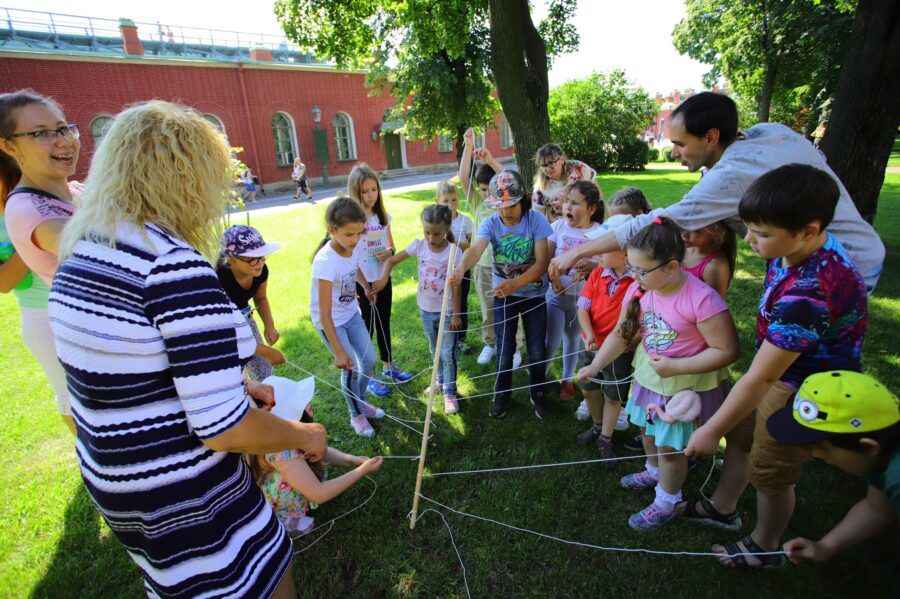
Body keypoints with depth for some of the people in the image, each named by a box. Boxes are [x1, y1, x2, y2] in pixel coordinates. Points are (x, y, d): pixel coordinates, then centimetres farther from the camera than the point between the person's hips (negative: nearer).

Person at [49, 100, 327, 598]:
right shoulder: (175, 266, -29)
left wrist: (231, 385, 11)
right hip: (181, 499, -9)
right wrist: (305, 435, -10)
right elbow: (225, 429, -28)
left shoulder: (79, 256, 1)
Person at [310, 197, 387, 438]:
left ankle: (360, 401, 36)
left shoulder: (356, 245, -15)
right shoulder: (325, 261, -33)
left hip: (351, 312, 6)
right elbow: (325, 314, -30)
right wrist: (339, 352, -29)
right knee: (350, 368, -3)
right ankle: (356, 415, 22)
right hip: (329, 320, -6)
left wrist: (367, 288, 13)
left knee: (369, 360, 9)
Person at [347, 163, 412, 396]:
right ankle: (368, 376, 23)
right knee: (366, 327, 7)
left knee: (384, 324, 19)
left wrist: (390, 252, -11)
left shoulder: (383, 215, 2)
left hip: (383, 278, 5)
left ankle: (388, 366, 37)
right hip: (361, 282, -5)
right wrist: (363, 286, -16)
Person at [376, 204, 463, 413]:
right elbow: (392, 260, -2)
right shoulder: (419, 245, -10)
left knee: (448, 354, 3)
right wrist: (384, 278, -20)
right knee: (435, 351, 22)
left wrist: (456, 314, -11)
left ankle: (449, 393, 19)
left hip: (446, 311, -4)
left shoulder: (454, 252, -18)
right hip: (426, 310, 4)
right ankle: (441, 381, 43)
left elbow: (456, 286, -13)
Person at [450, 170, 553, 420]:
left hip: (535, 294, 0)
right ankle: (502, 394, 32)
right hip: (504, 295, 1)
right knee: (505, 350, 8)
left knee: (537, 350, 9)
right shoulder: (490, 223, -15)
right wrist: (461, 267, -58)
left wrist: (515, 283, -39)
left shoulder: (536, 220, -17)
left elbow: (542, 262, -23)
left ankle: (537, 392, 35)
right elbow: (475, 249, -34)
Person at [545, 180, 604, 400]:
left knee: (573, 341, 18)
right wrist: (553, 279, -18)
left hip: (582, 297, 0)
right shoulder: (558, 227, -6)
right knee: (551, 342, -1)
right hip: (556, 294, 0)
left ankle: (567, 379, 39)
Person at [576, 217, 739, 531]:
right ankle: (653, 471, 57)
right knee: (648, 429, 26)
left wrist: (675, 367, -27)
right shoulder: (638, 290, -12)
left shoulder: (701, 299, -30)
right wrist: (595, 366, -6)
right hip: (649, 376, 6)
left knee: (670, 446, 9)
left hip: (686, 384, -6)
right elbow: (622, 333, -2)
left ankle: (666, 504, 36)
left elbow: (727, 350, -23)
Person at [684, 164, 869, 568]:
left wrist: (711, 430, -21)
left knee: (770, 472, 13)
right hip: (780, 370, 8)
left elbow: (759, 379, -31)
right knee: (742, 436, 23)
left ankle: (764, 547, 41)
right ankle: (721, 507, 47)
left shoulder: (807, 295, -38)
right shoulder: (798, 249, -13)